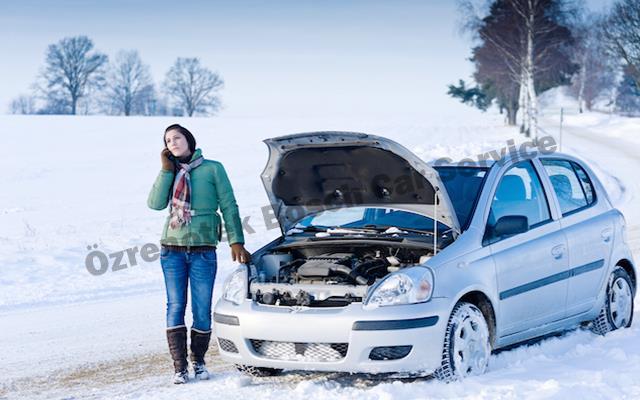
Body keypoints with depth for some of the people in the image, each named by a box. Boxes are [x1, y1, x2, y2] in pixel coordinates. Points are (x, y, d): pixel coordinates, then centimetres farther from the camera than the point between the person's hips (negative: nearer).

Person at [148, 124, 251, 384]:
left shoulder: (213, 169, 3)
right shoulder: (171, 173, 13)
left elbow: (229, 207, 2)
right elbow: (155, 203, -3)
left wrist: (236, 241, -5)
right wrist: (166, 170, -4)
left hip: (203, 250, -2)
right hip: (172, 249, 2)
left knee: (201, 310, 0)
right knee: (176, 307, -1)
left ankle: (198, 361, 17)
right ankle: (179, 367, 3)